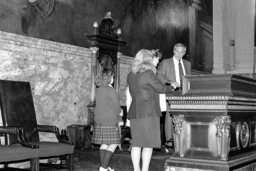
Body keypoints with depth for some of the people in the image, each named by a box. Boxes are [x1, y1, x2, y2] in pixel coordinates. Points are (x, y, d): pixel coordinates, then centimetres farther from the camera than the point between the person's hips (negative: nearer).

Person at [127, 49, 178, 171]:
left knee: (136, 143, 8)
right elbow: (161, 88, -3)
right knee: (148, 144, 0)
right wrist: (172, 87, 17)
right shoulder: (148, 74, -10)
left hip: (134, 113, 7)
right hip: (149, 112, -6)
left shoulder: (131, 75, 11)